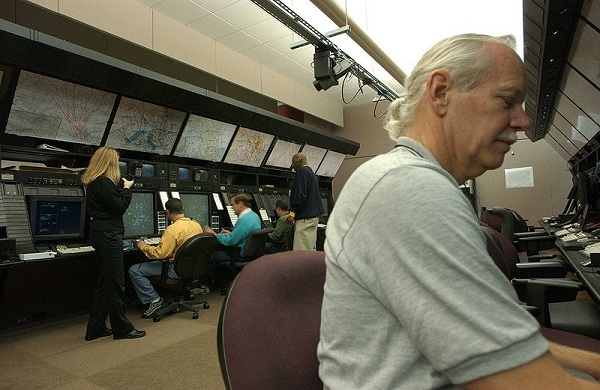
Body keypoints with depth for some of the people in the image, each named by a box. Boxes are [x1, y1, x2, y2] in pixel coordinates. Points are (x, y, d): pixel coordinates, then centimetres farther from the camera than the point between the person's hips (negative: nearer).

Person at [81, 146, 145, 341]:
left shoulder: (94, 182, 16)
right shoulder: (102, 182, -15)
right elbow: (119, 207, -15)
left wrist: (121, 188, 12)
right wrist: (126, 188, -3)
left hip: (103, 235, 11)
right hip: (108, 235, -11)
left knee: (105, 281, 16)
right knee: (116, 283, -3)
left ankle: (96, 328, 24)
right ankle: (122, 328, 7)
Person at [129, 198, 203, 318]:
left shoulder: (173, 229, -22)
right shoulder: (197, 225, 3)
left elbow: (159, 253, -23)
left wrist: (142, 246, -5)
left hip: (178, 270, -9)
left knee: (134, 270, -4)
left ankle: (154, 299, -3)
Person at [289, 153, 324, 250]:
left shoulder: (302, 171, -8)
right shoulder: (312, 173, 24)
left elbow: (300, 194, -18)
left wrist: (292, 212, -14)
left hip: (305, 217, -11)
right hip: (314, 215, 11)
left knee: (301, 250, -11)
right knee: (311, 249, 12)